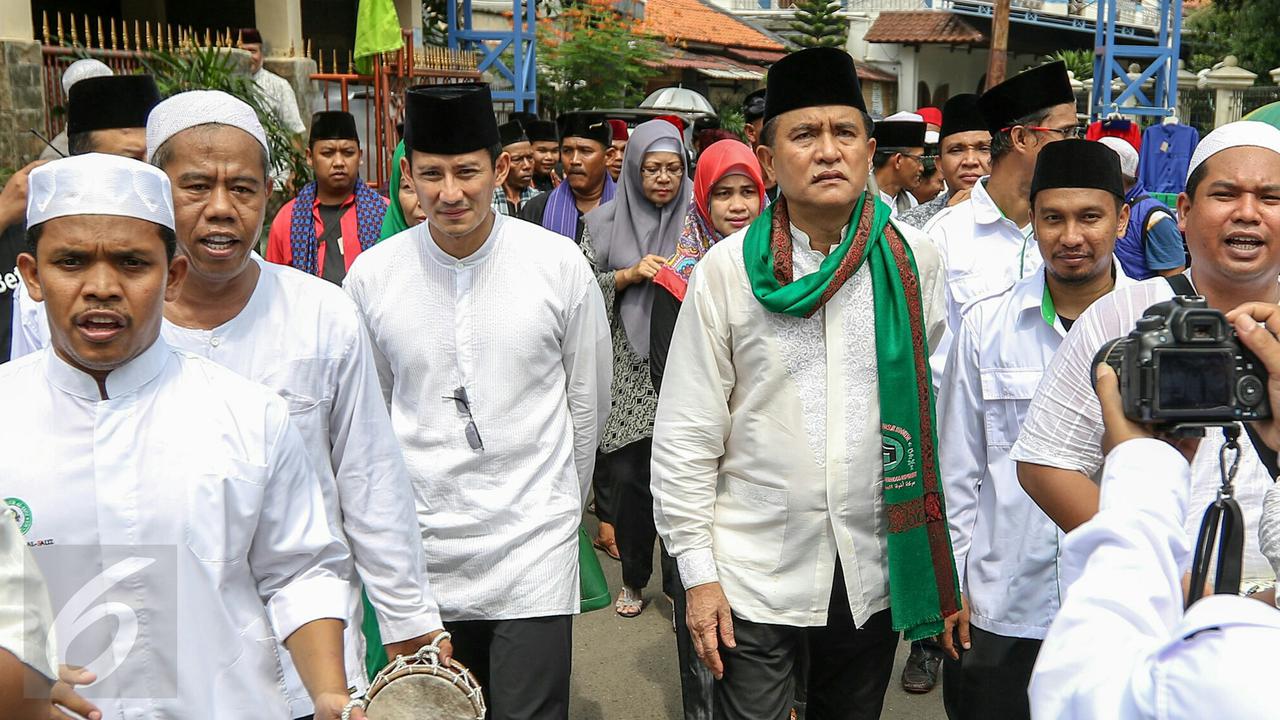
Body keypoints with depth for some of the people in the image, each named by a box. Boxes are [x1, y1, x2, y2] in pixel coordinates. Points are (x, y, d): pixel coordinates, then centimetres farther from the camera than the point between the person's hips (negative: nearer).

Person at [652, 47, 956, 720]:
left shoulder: (914, 260, -3)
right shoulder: (726, 268, -8)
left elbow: (936, 403, 4)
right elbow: (684, 436, -5)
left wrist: (941, 560, 6)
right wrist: (698, 573, -5)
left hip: (877, 569, 2)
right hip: (753, 574, -2)